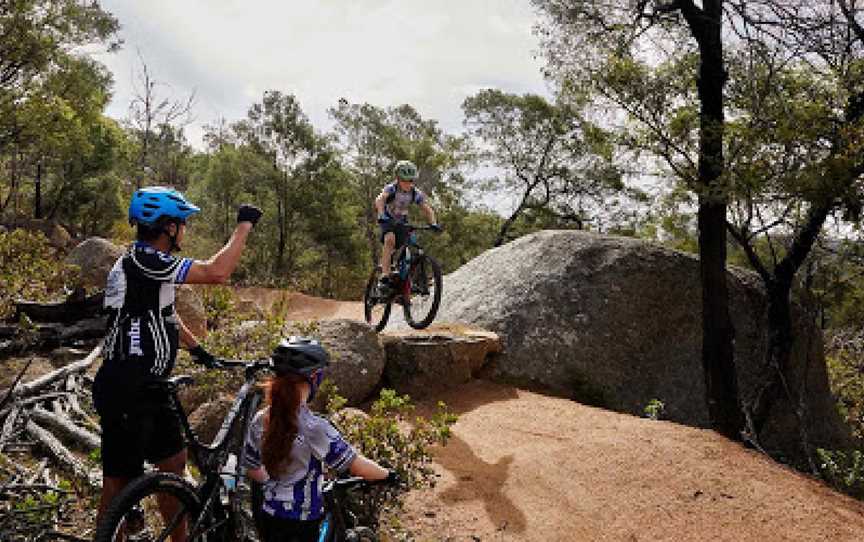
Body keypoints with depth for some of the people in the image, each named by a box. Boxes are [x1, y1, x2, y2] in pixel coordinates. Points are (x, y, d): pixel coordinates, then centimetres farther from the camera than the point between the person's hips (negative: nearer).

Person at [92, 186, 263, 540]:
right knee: (120, 483, 0)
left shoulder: (148, 263, 12)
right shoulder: (142, 259, -20)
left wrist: (197, 348, 25)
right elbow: (216, 272, -28)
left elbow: (164, 312, 26)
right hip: (125, 392, -11)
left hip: (146, 388, 11)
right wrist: (245, 225, -17)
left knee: (175, 461, 20)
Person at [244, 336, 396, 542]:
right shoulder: (315, 428, -25)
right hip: (300, 523, -5)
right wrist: (389, 475, -2)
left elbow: (252, 469, 7)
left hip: (266, 516, 5)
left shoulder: (260, 421, -6)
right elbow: (357, 465, -19)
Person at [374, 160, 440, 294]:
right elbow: (379, 200, -40)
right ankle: (384, 277, -37)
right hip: (388, 220, -4)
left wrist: (433, 223, -34)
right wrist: (382, 216, -58)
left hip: (402, 222, 4)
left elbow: (427, 209, -15)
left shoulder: (416, 193, -14)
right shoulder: (391, 188, -23)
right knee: (390, 239, -32)